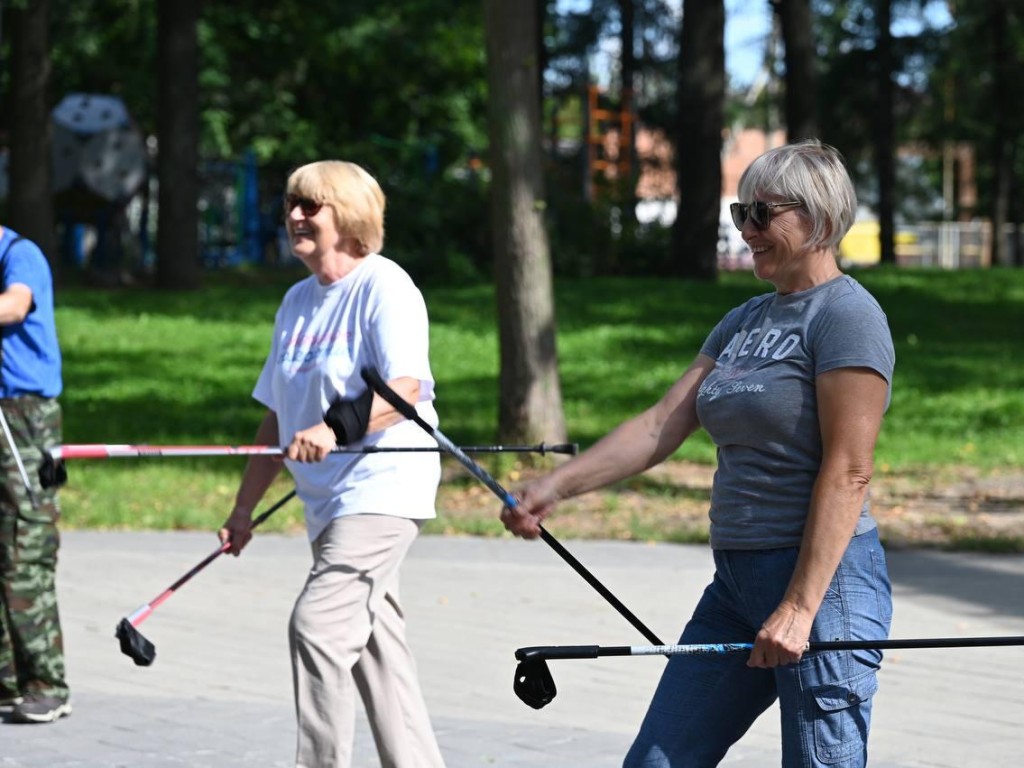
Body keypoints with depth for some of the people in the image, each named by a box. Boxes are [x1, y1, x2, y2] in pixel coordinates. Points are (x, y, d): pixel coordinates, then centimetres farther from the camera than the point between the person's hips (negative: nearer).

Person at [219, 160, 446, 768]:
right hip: (329, 501, 8)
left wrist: (335, 428, -34)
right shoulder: (297, 301, 16)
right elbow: (279, 417, 19)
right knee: (374, 643, 10)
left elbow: (403, 390, -21)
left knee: (319, 626, -18)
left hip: (382, 489, -8)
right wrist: (244, 508, 16)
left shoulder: (385, 286, -8)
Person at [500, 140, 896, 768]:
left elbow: (847, 473, -17)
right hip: (736, 583, 9)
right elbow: (663, 424, 10)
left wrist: (800, 608, -22)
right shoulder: (744, 322, 16)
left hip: (821, 577, -9)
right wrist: (558, 486, -3)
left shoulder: (847, 314, -11)